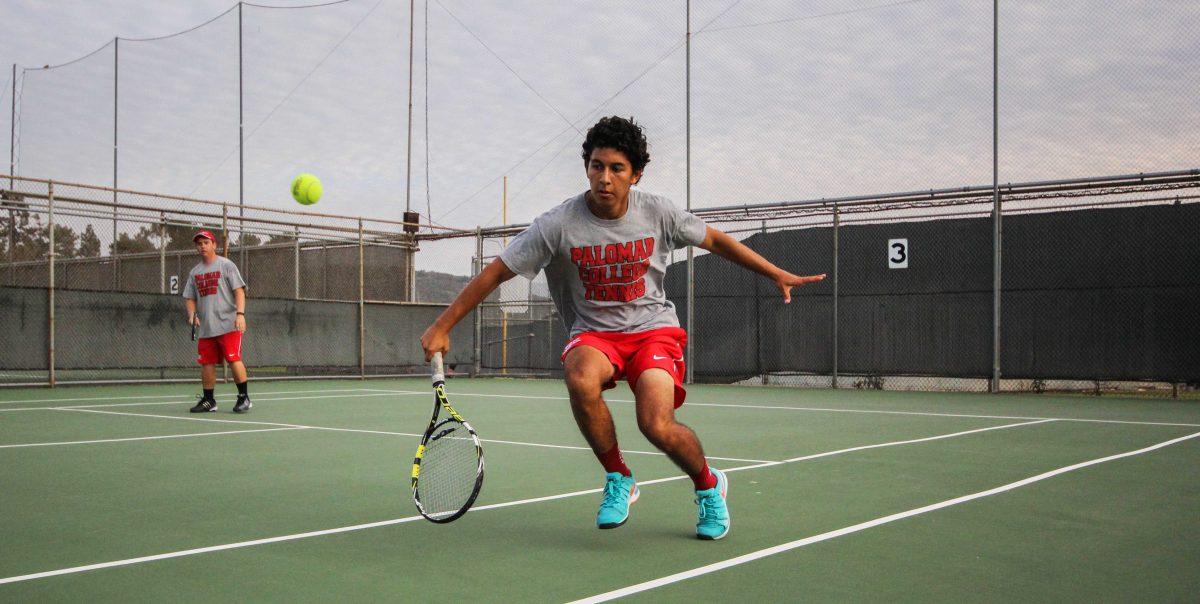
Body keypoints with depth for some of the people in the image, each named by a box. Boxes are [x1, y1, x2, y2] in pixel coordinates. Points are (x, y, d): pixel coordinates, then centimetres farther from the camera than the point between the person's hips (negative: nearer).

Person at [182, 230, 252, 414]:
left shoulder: (226, 265, 0)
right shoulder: (195, 272, 16)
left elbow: (239, 290, -6)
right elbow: (191, 298, 18)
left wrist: (240, 314, -17)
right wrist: (192, 314, -1)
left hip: (228, 324, -5)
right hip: (206, 328, 5)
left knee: (234, 360, -11)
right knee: (207, 363, 6)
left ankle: (244, 397, -1)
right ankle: (208, 400, 16)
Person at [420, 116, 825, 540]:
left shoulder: (657, 213, -7)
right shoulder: (557, 225, -12)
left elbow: (715, 240, 10)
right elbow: (496, 272, -7)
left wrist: (778, 275, 10)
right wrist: (441, 327, -10)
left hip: (653, 327, 0)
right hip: (593, 333, 0)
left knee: (657, 425, -25)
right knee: (581, 378, -37)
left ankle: (709, 485, 11)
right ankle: (619, 480, -10)